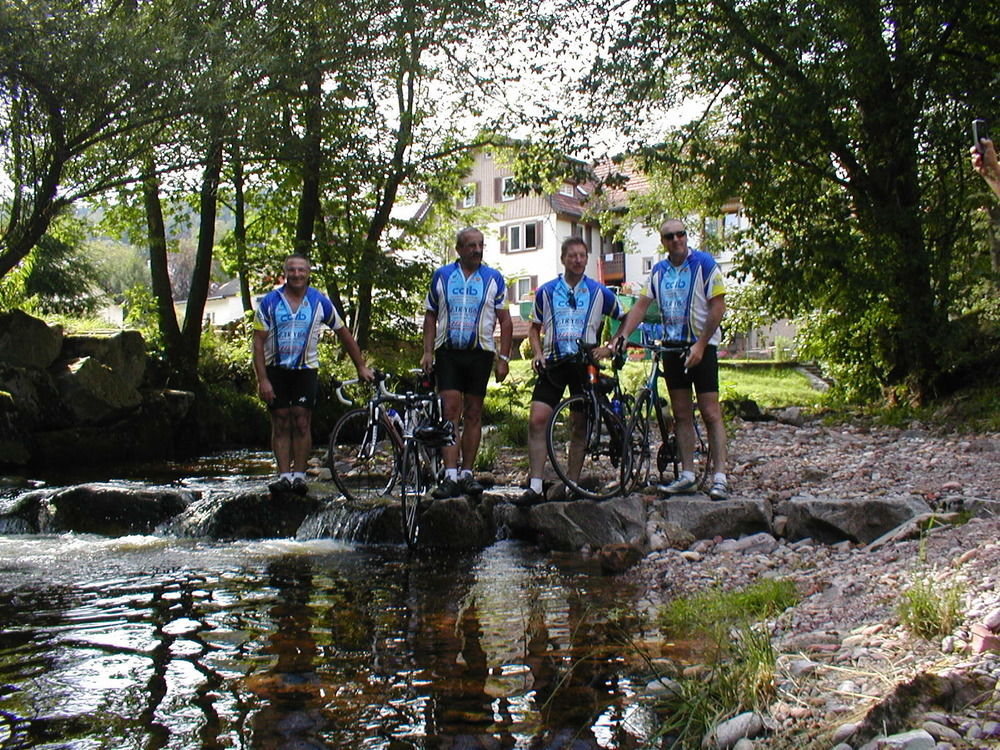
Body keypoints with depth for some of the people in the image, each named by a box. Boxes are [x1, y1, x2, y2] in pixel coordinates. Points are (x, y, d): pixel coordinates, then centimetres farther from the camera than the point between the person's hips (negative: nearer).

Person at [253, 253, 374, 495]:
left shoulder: (320, 302, 0)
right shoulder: (269, 302, -2)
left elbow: (344, 334, 9)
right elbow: (258, 343, -3)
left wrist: (361, 366, 9)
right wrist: (262, 379, -11)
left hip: (305, 369, -1)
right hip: (276, 370, 1)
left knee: (302, 423, -7)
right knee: (281, 424, 1)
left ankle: (299, 475, -1)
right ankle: (283, 475, 4)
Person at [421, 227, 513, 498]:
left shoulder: (494, 279, 6)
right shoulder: (441, 276, 8)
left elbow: (505, 321, 6)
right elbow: (431, 316, 11)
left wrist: (504, 358, -1)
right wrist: (427, 352, 1)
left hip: (480, 353, 1)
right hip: (448, 352, 0)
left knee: (473, 413, 4)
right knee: (450, 411, -9)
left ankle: (467, 474, 12)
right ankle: (450, 476, -12)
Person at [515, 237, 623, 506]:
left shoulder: (600, 292, 5)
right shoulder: (546, 291, 8)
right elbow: (534, 328, 16)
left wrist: (609, 348, -2)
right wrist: (537, 353, -1)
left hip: (585, 363, 0)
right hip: (553, 363, 0)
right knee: (537, 420, -13)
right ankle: (535, 487, -13)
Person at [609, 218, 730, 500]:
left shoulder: (704, 263, -7)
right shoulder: (658, 271, 10)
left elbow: (718, 306, -11)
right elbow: (642, 305, 7)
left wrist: (700, 345, -17)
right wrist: (621, 336, -6)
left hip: (700, 347, -5)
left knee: (711, 413, -8)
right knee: (681, 414, 6)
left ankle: (720, 478, -7)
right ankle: (687, 476, 11)